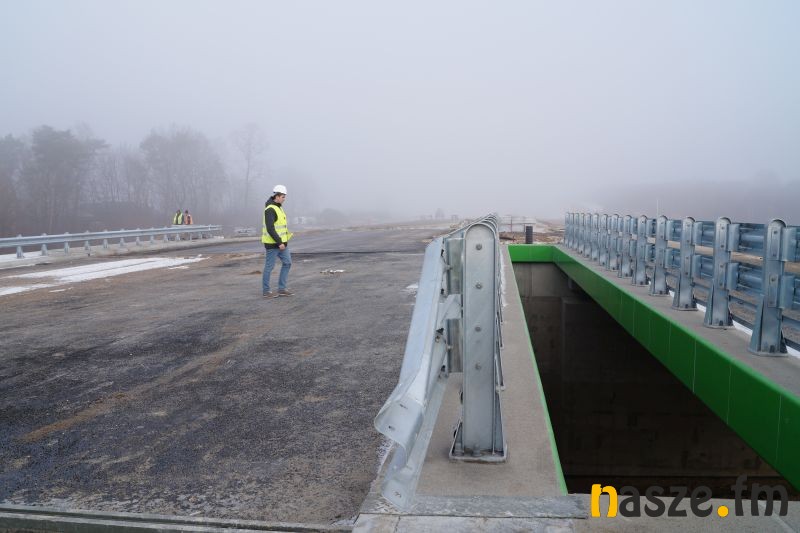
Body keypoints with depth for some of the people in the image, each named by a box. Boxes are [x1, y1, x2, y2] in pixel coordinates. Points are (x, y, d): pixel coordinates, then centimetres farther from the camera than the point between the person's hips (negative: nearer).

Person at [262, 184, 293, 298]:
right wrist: (279, 242, -24)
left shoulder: (278, 207, 13)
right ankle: (266, 291, 12)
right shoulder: (270, 209, -18)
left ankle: (282, 289, 14)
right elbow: (270, 228, -25)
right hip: (272, 243, -10)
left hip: (281, 242, 10)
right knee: (269, 266, 1)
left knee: (287, 263, 8)